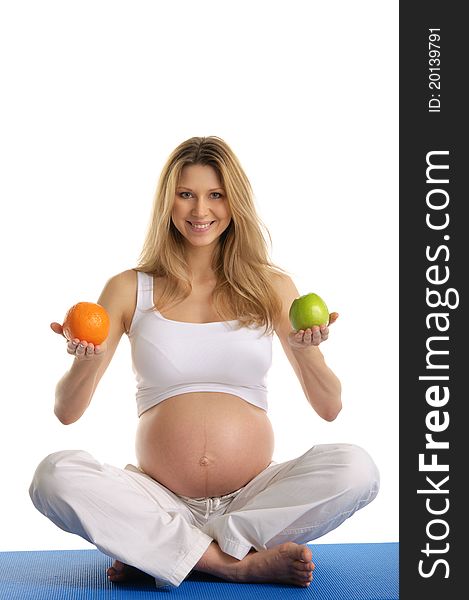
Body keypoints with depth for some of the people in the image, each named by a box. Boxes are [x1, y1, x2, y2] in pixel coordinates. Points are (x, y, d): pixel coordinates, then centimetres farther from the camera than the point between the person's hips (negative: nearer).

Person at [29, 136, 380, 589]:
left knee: (355, 468, -25)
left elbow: (329, 408, 5)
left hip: (254, 496, 1)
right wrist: (85, 362, -18)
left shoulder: (271, 287, 7)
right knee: (55, 475, -26)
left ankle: (159, 552, -19)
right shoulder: (130, 289, 5)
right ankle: (245, 563, -23)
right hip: (161, 499, 0)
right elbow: (67, 411, 3)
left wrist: (304, 351, -15)